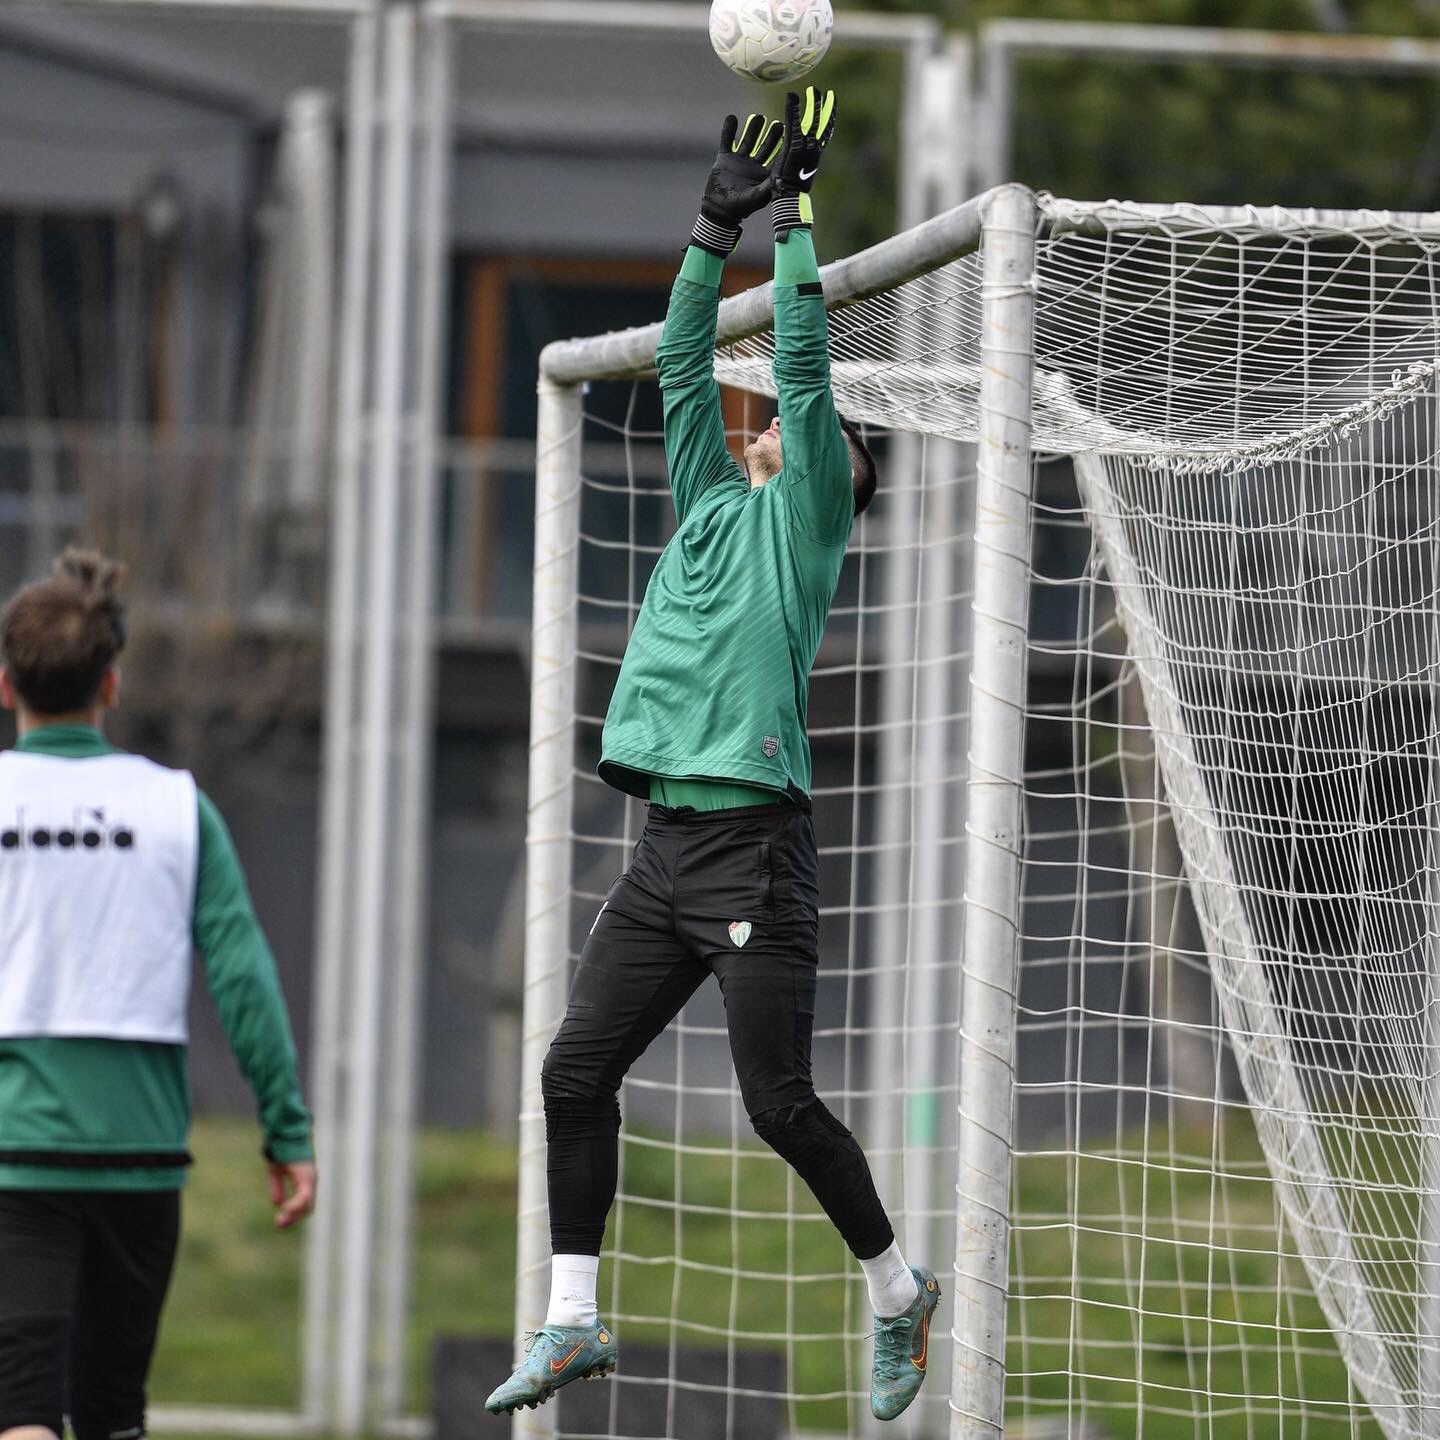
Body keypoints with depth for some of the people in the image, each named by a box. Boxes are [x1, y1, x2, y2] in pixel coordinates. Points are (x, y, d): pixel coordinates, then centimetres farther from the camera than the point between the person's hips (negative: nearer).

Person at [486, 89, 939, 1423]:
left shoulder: (807, 513, 4)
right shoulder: (714, 503, 20)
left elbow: (803, 365, -3)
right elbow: (682, 365, 20)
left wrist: (794, 217, 0)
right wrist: (719, 224, 15)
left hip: (753, 843, -7)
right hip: (665, 845, 7)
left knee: (778, 1100, -6)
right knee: (576, 1071, 0)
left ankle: (897, 1288, 12)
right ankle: (571, 1322, 4)